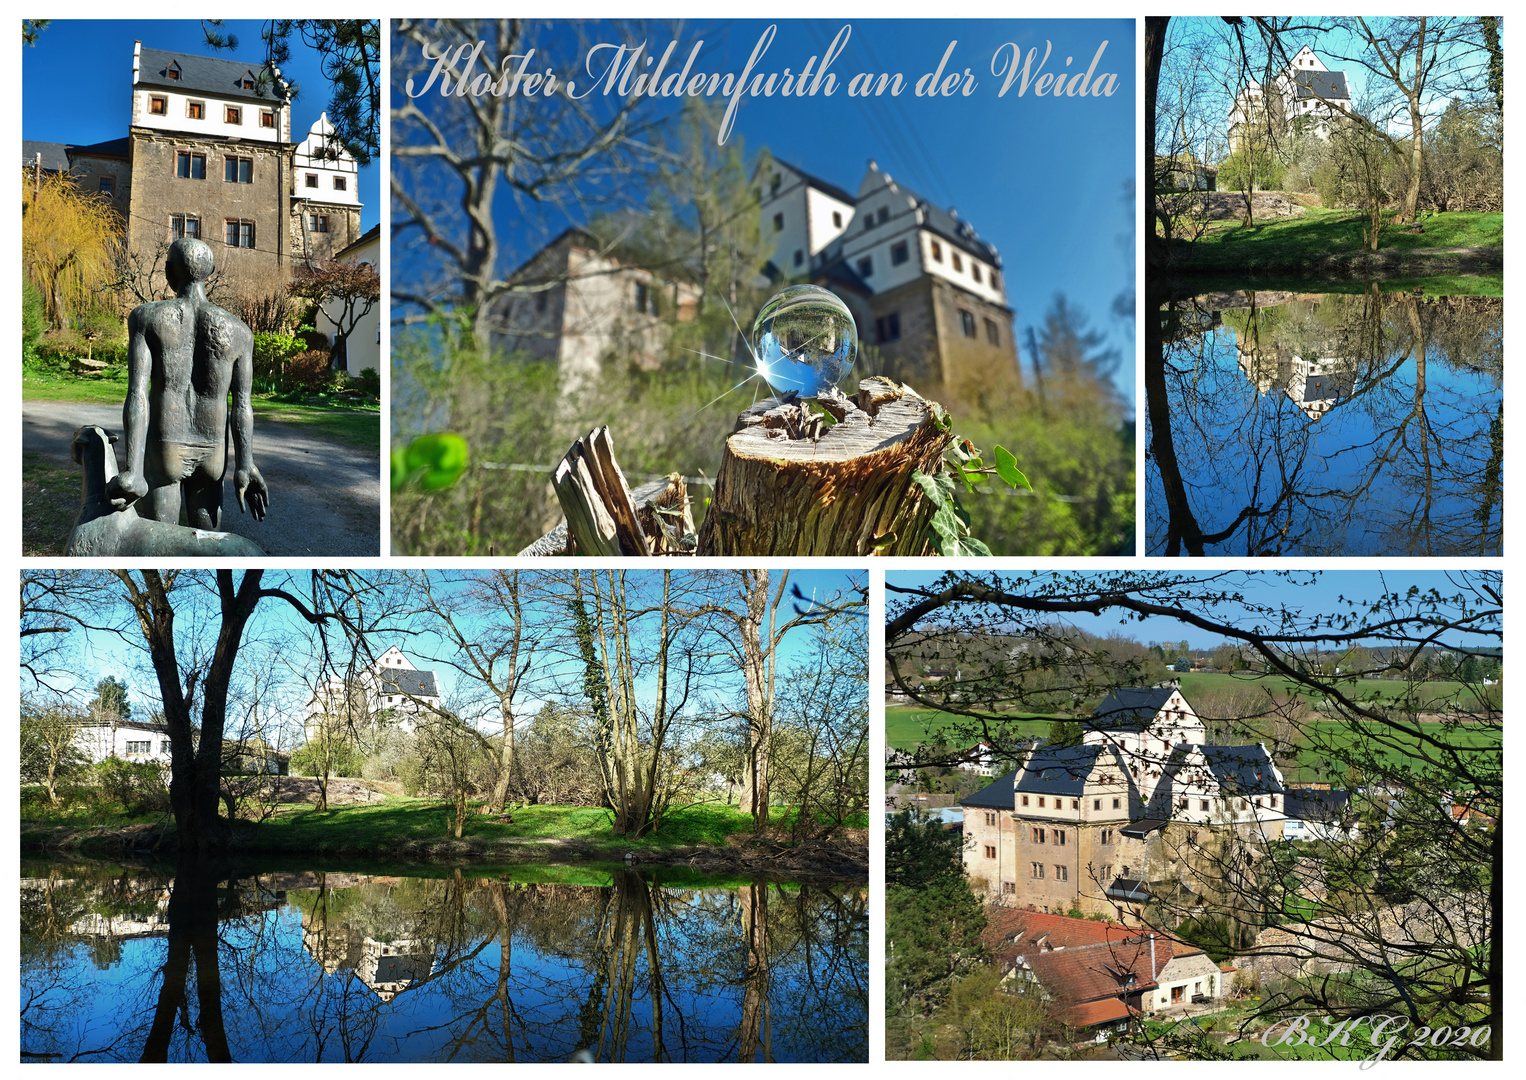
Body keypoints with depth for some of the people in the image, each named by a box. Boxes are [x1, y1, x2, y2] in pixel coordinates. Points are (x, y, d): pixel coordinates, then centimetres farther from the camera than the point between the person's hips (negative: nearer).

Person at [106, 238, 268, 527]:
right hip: (211, 455, 2)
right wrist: (244, 467, -6)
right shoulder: (239, 331, -1)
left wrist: (133, 471, -20)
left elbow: (137, 394, -14)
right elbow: (242, 404, -6)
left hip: (162, 450, -2)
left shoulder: (145, 317, -6)